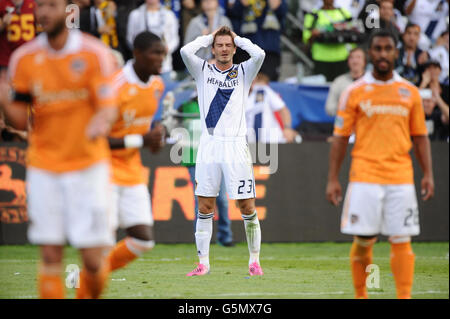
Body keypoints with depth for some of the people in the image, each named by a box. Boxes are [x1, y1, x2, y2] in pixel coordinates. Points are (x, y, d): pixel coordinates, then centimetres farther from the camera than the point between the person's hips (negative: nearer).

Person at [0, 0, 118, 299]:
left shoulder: (94, 53, -5)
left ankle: (92, 296, 26)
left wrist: (101, 121, -33)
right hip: (44, 167, 2)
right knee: (51, 256, -3)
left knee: (93, 259, -4)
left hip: (88, 164, -2)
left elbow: (108, 106, -9)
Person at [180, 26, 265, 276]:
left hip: (236, 145, -1)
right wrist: (207, 38, 6)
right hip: (209, 145, 1)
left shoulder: (244, 72, 10)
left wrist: (239, 39, 5)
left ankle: (255, 261, 8)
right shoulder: (203, 70, 11)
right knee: (205, 208, 1)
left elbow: (259, 54, -10)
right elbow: (186, 51, -7)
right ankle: (203, 263, 5)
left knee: (248, 207, -2)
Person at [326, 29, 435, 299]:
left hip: (401, 177, 1)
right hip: (364, 177, -1)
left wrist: (428, 174, 2)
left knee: (402, 241, -3)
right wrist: (333, 179, -1)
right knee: (363, 241, -2)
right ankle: (360, 295, 11)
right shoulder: (355, 92, 4)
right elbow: (341, 138, 5)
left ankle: (404, 297, -1)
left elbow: (420, 137, 13)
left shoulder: (410, 92, 10)